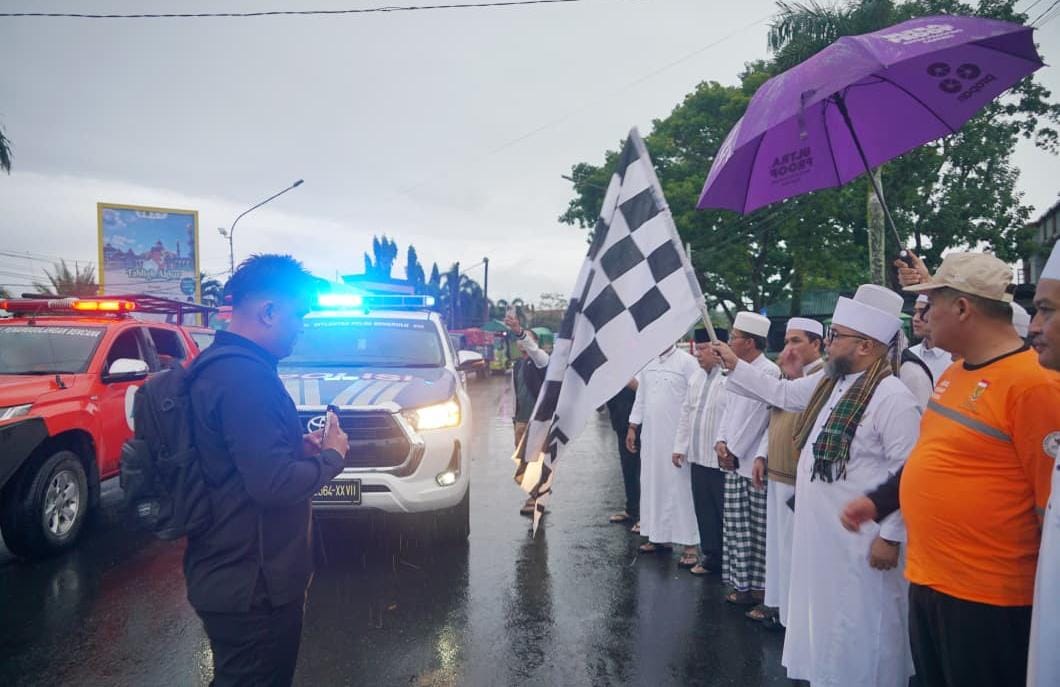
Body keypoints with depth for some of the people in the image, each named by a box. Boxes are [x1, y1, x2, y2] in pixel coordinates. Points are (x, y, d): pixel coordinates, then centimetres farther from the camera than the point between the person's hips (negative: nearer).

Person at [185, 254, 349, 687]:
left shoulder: (219, 366, 9)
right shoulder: (246, 376, -25)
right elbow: (273, 483, -29)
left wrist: (299, 448, 7)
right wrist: (330, 456, -13)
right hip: (252, 585, -10)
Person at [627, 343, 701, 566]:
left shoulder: (687, 362, -8)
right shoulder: (647, 363, 11)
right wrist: (632, 428, 13)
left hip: (676, 437, -6)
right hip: (650, 436, 6)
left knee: (680, 488, -4)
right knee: (653, 486, 11)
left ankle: (690, 544, 2)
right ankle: (660, 536, 24)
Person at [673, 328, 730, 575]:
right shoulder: (696, 377, 12)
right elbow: (686, 413, 18)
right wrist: (680, 446, 17)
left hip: (723, 460, -8)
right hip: (698, 457, 8)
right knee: (704, 511, 15)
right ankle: (711, 556, 29)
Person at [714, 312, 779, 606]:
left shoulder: (769, 372, -14)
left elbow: (757, 417, -16)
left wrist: (734, 451, -9)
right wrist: (721, 443, 4)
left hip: (754, 464, -8)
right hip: (733, 463, 8)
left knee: (757, 531, 1)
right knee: (736, 527, 13)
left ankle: (758, 587, 12)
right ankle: (741, 583, 24)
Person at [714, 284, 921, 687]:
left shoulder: (892, 396, -20)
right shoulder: (827, 382, 6)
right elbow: (780, 393, 21)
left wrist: (890, 536, -19)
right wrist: (734, 365, 16)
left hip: (860, 539, -8)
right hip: (818, 531, 9)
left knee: (858, 629, 7)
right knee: (825, 621, 22)